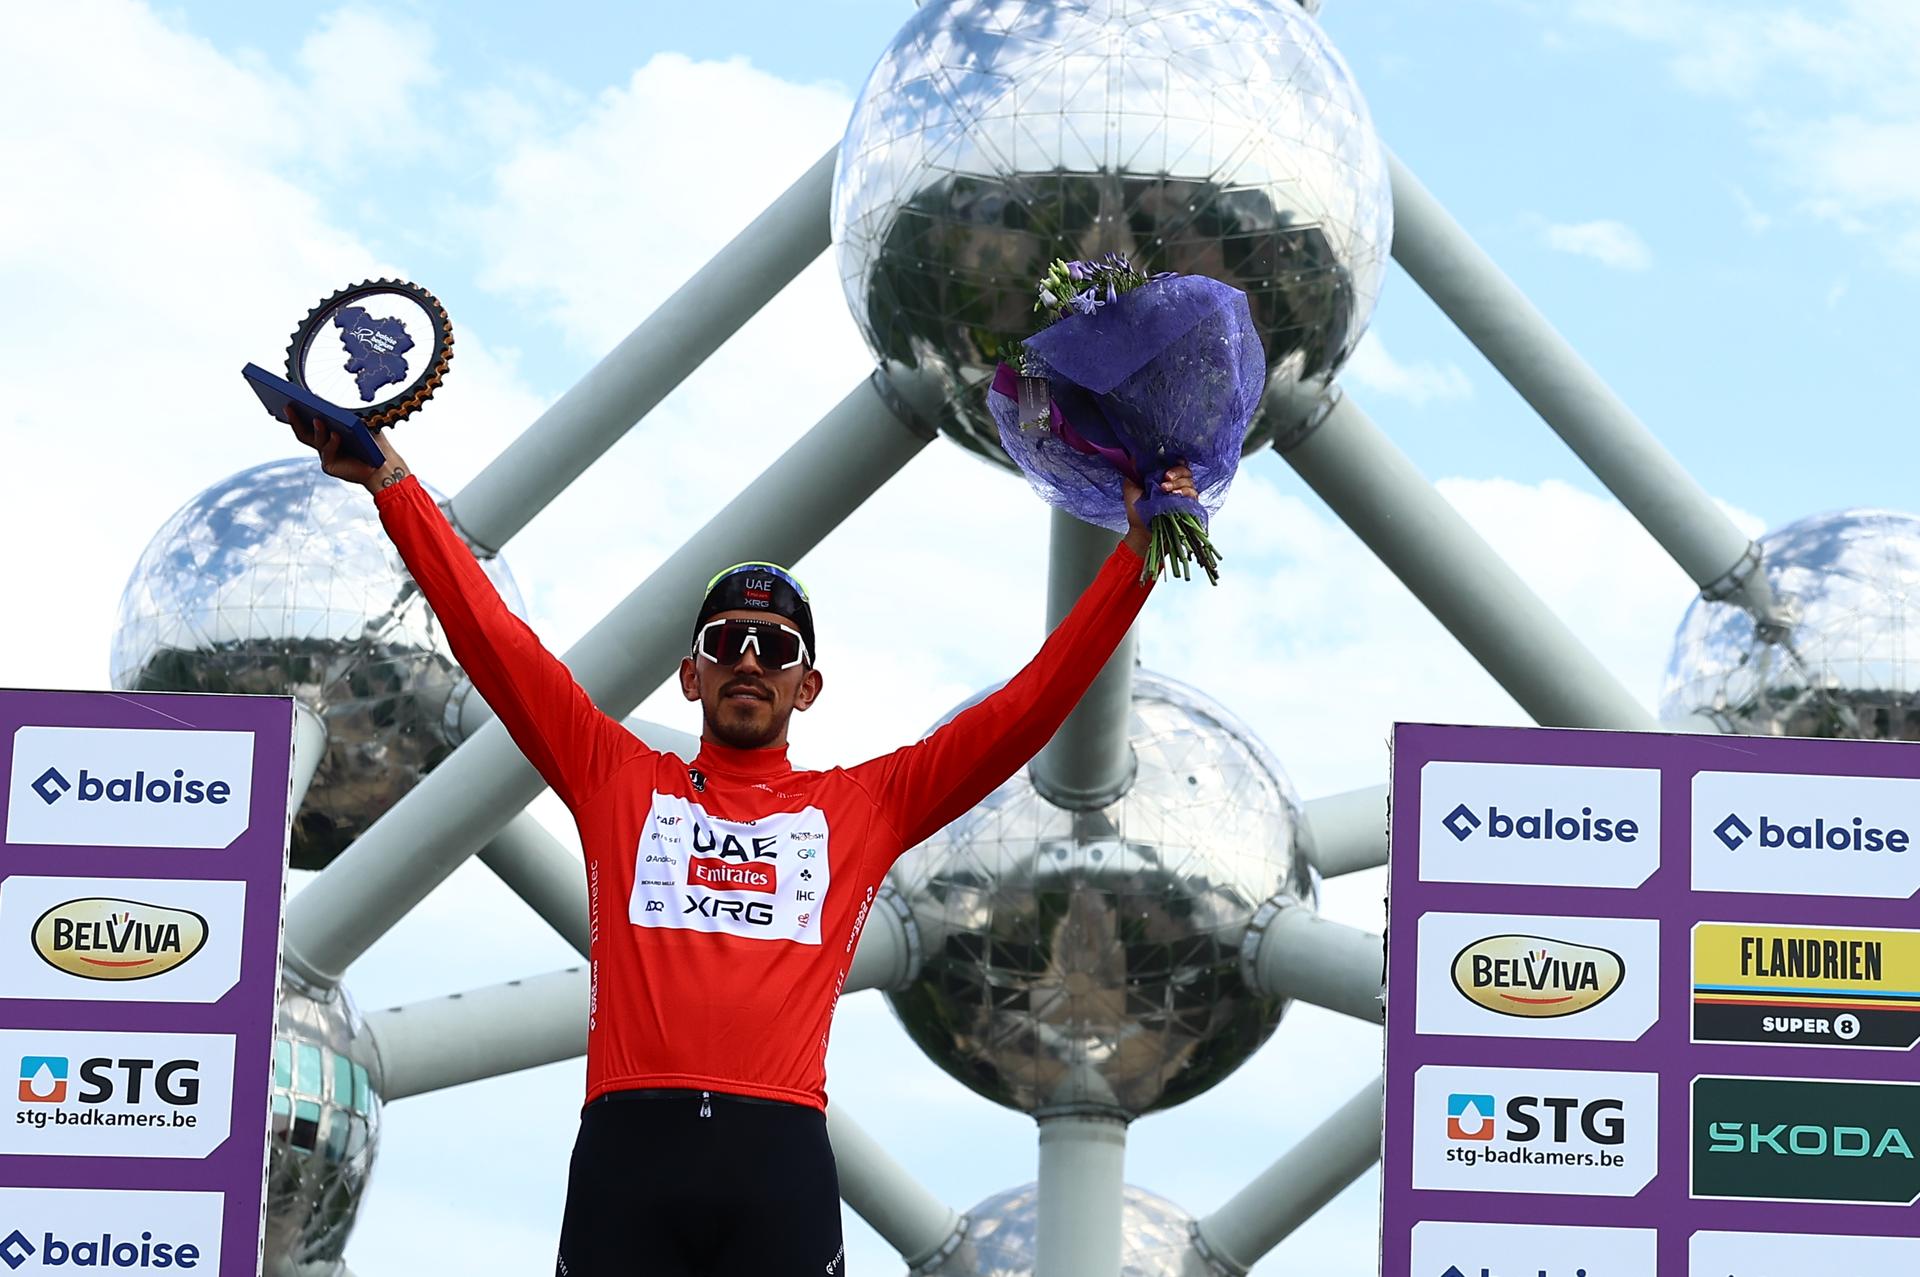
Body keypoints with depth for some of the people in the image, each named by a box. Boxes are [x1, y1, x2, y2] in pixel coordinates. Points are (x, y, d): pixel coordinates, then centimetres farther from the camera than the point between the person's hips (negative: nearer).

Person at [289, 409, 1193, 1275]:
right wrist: (393, 485, 8)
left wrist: (1135, 557, 11)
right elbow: (495, 642, 14)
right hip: (628, 1143, 0)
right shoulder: (618, 779, 19)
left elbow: (1027, 709, 16)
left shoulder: (863, 806, 19)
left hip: (780, 1153, 0)